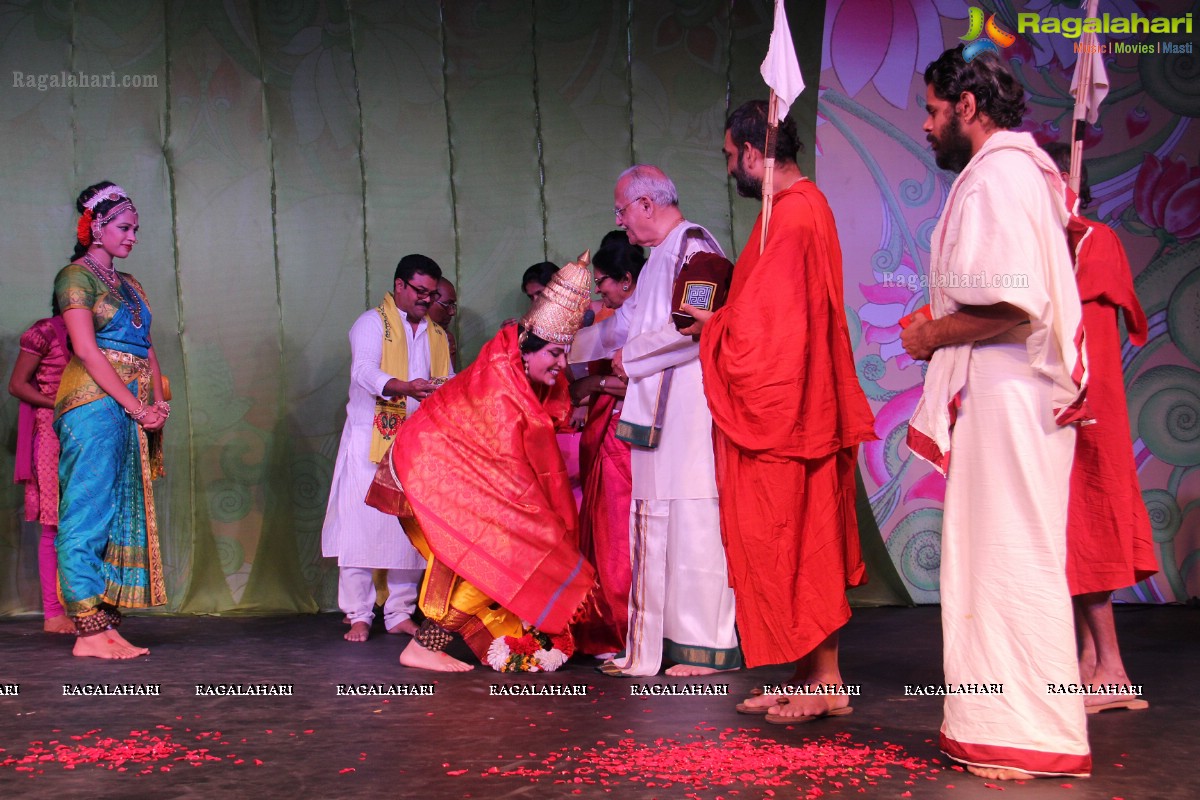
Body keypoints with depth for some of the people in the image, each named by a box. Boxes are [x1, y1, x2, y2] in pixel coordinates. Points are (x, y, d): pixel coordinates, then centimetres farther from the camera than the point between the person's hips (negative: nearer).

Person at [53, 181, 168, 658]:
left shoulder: (128, 285, 21)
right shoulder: (76, 276, -2)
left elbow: (147, 350, 18)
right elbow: (86, 350, -12)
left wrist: (159, 402, 0)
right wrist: (136, 405, -15)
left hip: (134, 412, 8)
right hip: (95, 403, -8)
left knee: (124, 515, 5)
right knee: (89, 514, -8)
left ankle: (108, 626, 7)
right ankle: (88, 631, -8)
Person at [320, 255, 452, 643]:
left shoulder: (436, 335, 19)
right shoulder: (372, 323, 0)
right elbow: (364, 371, -17)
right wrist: (405, 387, -34)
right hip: (370, 441, -5)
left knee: (410, 530, 3)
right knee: (361, 526, -7)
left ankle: (400, 614, 12)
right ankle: (359, 616, -1)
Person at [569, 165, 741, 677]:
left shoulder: (693, 246, -8)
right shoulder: (661, 258, 22)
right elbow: (628, 321, 33)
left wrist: (631, 356, -9)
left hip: (691, 404, -10)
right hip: (660, 409, 10)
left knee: (692, 518, -8)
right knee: (657, 521, 8)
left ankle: (708, 646, -3)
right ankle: (653, 644, 13)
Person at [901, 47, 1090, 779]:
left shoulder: (997, 175, -14)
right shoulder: (1027, 170, 18)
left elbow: (1010, 304, -24)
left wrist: (933, 334, -10)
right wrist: (942, 330, 17)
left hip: (1005, 394, -10)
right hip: (1011, 394, 10)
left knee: (1008, 560, -6)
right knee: (1001, 558, 13)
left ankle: (1030, 736, 1)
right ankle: (1011, 723, 20)